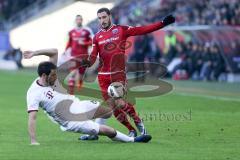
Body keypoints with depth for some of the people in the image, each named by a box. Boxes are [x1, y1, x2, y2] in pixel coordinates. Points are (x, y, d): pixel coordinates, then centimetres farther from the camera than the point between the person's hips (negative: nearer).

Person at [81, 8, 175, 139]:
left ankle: (138, 122, 4)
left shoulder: (121, 30, 2)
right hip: (103, 76, 4)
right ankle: (131, 130, 12)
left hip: (118, 74, -4)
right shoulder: (97, 37, 11)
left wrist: (163, 23, -13)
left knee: (119, 102, -18)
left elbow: (142, 30, -4)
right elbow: (93, 56, 5)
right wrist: (88, 62, -19)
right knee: (112, 106, -1)